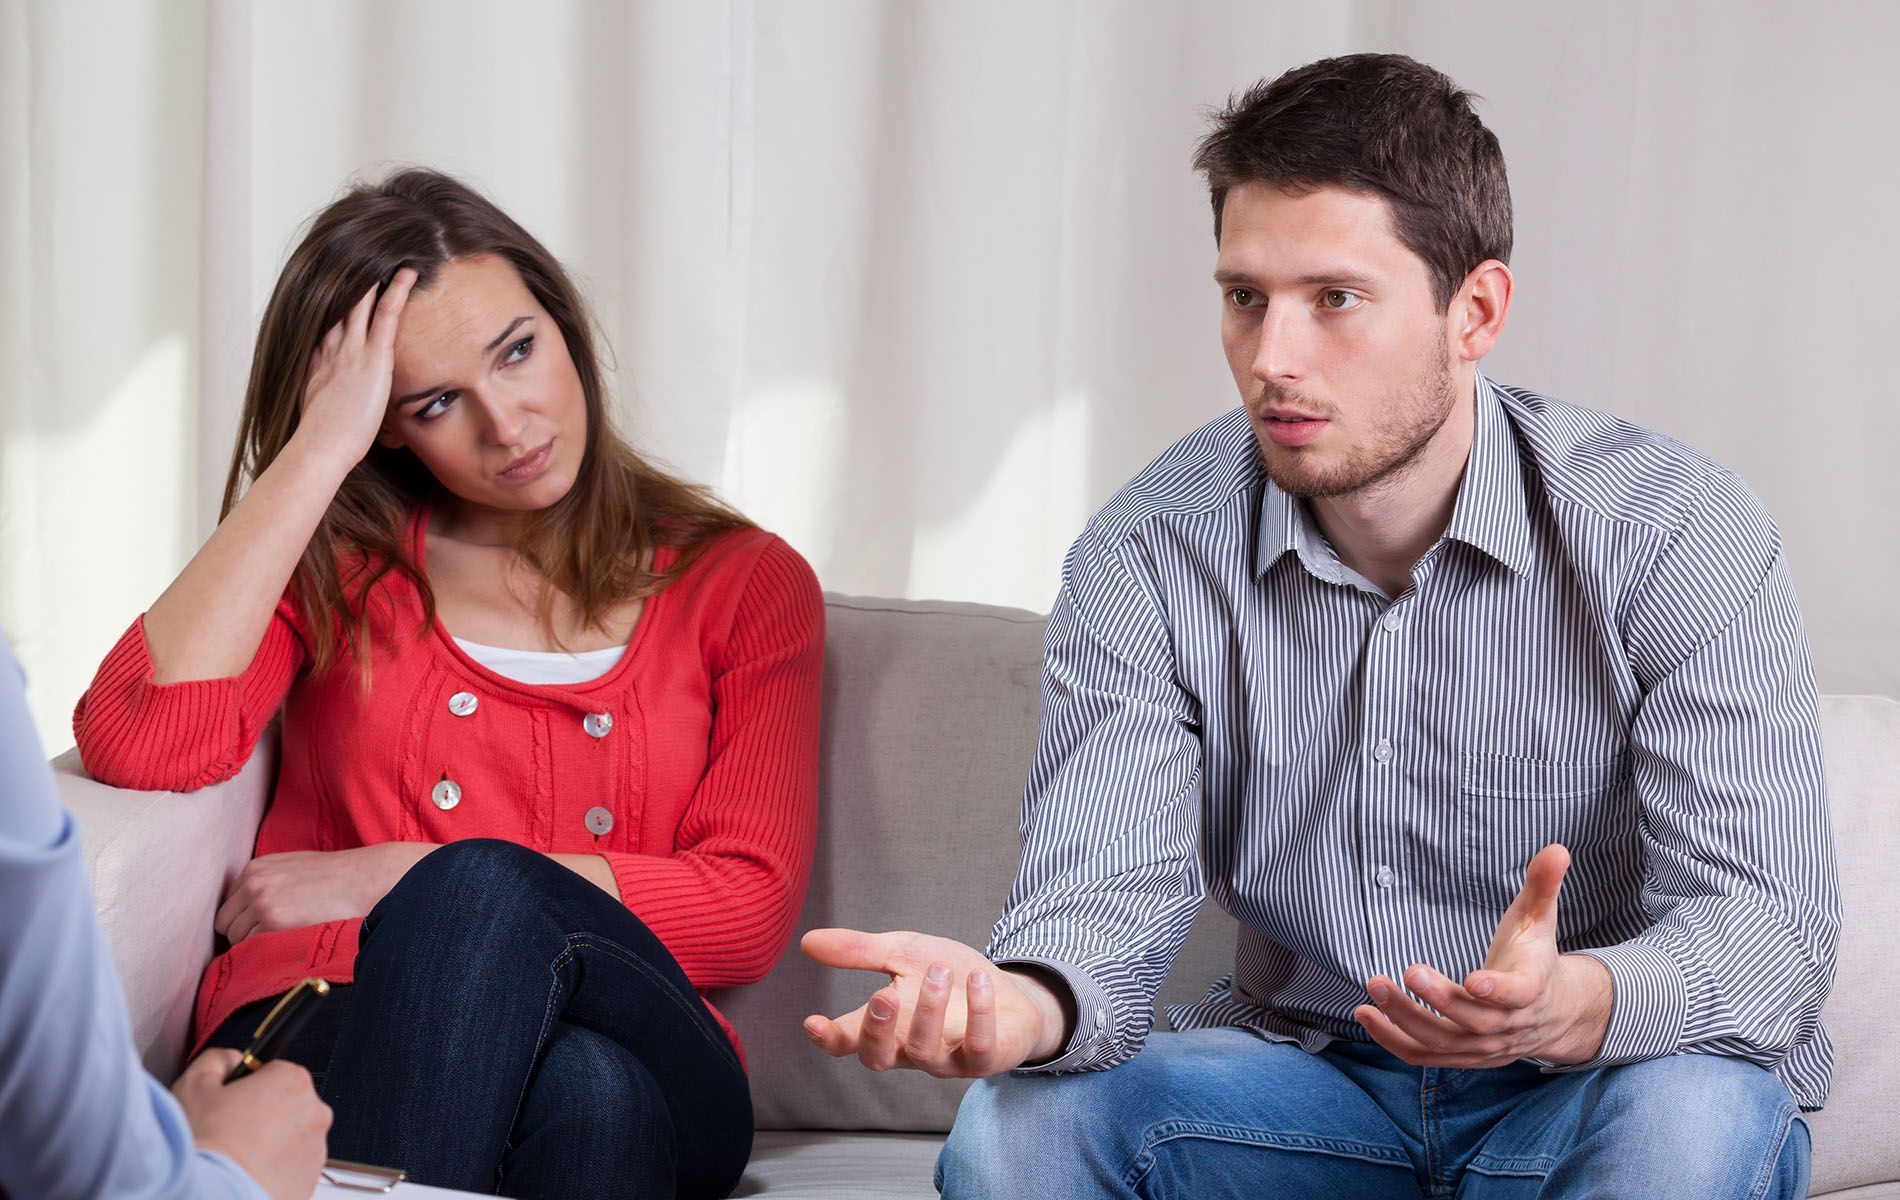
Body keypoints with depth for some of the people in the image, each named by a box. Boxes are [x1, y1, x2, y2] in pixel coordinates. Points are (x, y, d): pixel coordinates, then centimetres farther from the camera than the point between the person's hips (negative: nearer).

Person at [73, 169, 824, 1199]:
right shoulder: (339, 562, 19)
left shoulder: (743, 583, 18)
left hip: (639, 1072, 0)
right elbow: (137, 749, -3)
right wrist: (317, 453, 0)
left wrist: (401, 880, 0)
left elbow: (749, 910, 4)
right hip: (322, 1050, 0)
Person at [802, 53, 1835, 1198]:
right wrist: (1012, 1007, -41)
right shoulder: (1146, 556, -7)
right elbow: (1107, 895, -15)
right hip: (1309, 1075, 2)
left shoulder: (1676, 534, -16)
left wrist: (1572, 1006, -45)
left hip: (1588, 1093, -1)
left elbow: (1770, 923, -22)